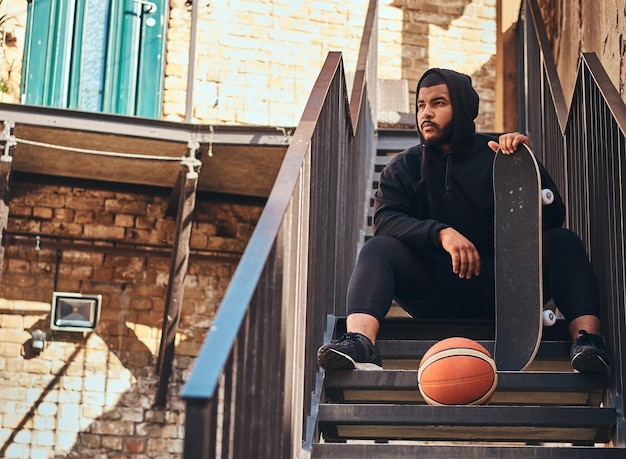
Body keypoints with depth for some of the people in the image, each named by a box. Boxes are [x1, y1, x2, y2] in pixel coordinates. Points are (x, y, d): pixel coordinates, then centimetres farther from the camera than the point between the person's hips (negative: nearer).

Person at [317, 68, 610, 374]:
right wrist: (441, 233, -27)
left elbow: (553, 218, -4)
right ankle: (359, 342, -49)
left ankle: (586, 337, -39)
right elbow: (385, 219, -10)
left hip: (499, 292, 0)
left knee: (564, 243, -20)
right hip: (434, 294, 0)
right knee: (377, 249, -24)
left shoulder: (497, 155, 6)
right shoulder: (404, 167, 10)